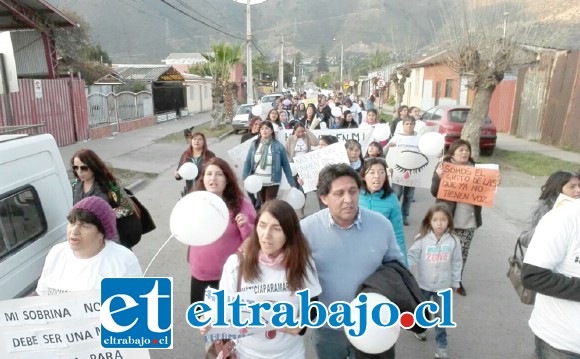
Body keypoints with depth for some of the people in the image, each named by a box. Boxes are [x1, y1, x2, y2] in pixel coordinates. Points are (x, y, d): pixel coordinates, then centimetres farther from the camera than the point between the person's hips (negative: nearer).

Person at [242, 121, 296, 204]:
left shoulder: (278, 146, -6)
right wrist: (244, 178, -10)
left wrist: (292, 183, -4)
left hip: (272, 183, -3)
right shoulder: (254, 145, 1)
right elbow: (248, 162, 2)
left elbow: (286, 165, -3)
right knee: (263, 205, 18)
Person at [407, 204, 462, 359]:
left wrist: (455, 283, 6)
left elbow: (456, 264, -1)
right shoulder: (422, 238, -16)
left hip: (443, 286, 0)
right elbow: (412, 257, -15)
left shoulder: (453, 241, -11)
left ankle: (441, 346, 27)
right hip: (424, 285, 0)